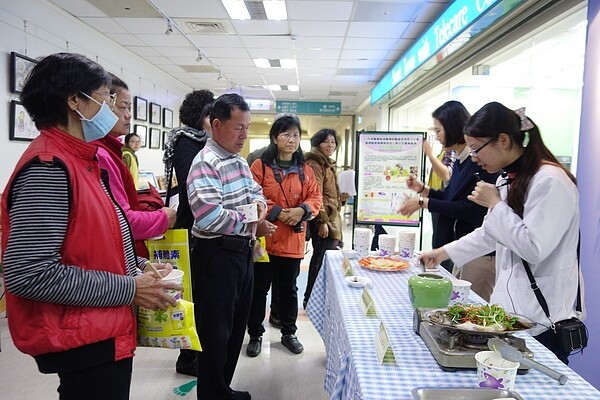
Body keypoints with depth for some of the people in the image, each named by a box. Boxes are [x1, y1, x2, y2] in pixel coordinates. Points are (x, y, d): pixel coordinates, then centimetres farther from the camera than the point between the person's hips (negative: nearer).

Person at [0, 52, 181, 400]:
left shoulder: (80, 160, 10)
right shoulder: (48, 168, -21)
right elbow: (28, 273, -28)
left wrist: (137, 268, 5)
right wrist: (128, 289, -21)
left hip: (104, 332, 10)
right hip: (83, 341, -10)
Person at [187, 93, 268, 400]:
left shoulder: (239, 161, 11)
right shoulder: (206, 163, -18)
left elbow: (254, 190, 24)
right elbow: (209, 217, -30)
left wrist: (259, 203, 0)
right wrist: (249, 222, -16)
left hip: (242, 251, 10)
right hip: (217, 255, -9)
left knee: (236, 326, 20)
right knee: (216, 333, 5)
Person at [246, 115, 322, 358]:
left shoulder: (305, 170, 8)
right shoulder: (260, 166, -6)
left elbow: (315, 197, 6)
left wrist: (302, 210, -13)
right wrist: (276, 212, -19)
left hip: (293, 240, 4)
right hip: (264, 237, -3)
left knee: (289, 288, 17)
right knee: (259, 288, 9)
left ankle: (288, 333, 34)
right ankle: (255, 335, 26)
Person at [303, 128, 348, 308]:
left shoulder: (328, 165, 20)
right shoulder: (315, 164, -11)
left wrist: (342, 197, 10)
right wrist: (322, 221, -21)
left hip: (332, 219, 10)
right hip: (323, 220, -10)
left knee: (323, 260, 13)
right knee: (321, 260, -5)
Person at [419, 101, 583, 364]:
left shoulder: (549, 181, -18)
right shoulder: (508, 180, 11)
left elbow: (534, 249, -22)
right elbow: (490, 233, 22)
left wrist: (495, 204, -16)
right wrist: (445, 252, 21)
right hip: (511, 305, 8)